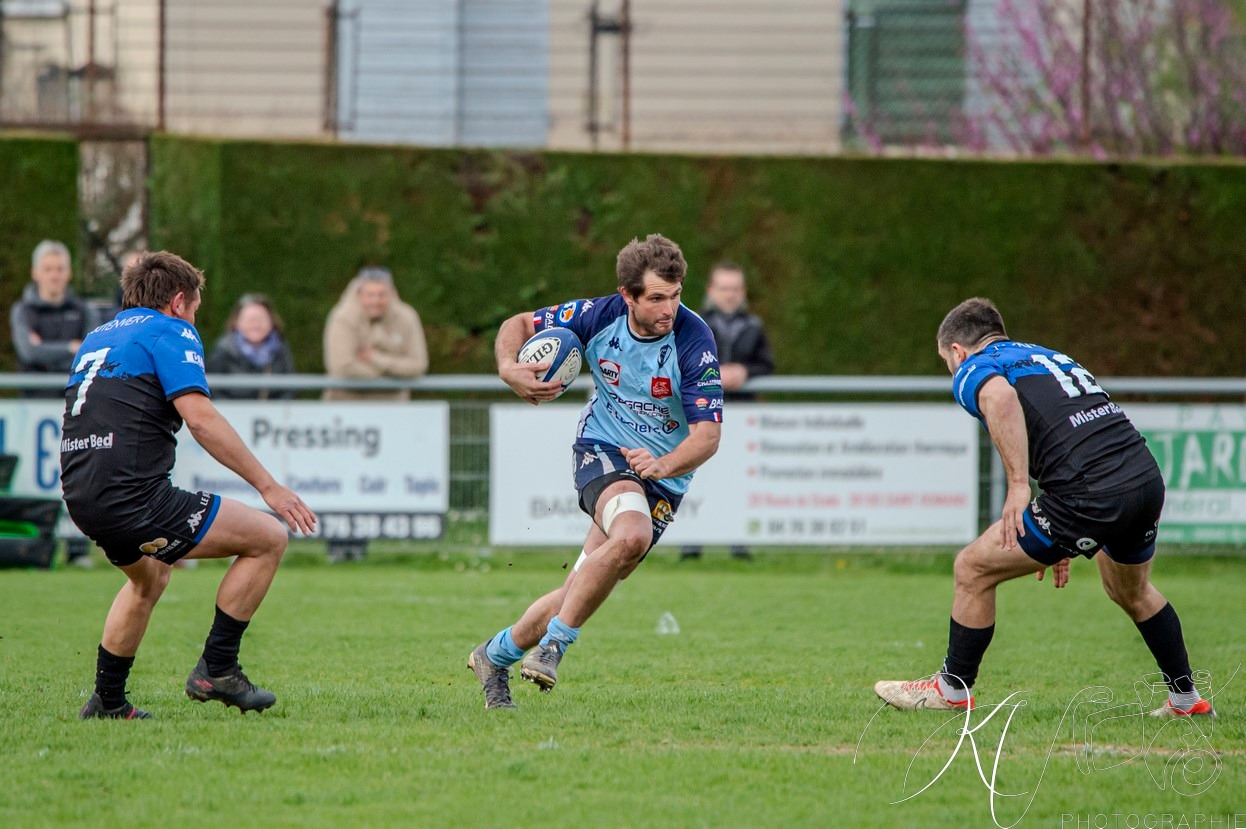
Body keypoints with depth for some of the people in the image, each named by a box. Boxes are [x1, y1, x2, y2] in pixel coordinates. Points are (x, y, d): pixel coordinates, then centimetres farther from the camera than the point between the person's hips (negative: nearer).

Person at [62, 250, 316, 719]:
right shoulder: (169, 332, -1)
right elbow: (199, 417, -15)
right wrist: (267, 486, -14)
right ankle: (216, 670, 0)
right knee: (268, 538, -2)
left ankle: (107, 701, 36)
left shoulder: (96, 339, 24)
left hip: (79, 496, 9)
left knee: (150, 577, 37)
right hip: (133, 497, -9)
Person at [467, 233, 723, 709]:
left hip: (663, 475, 0)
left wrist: (664, 465, -40)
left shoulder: (695, 342, -20)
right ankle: (554, 644, -23)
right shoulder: (599, 316, -12)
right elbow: (519, 325, 3)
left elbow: (707, 435, -21)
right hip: (602, 451, 0)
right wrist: (509, 368, -19)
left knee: (582, 591, -8)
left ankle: (497, 655, 15)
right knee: (632, 534, -33)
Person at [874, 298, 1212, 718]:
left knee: (973, 569, 9)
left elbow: (1000, 396, -22)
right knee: (1132, 592, 35)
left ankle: (952, 690, 20)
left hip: (1091, 495, -8)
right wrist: (1063, 544, 39)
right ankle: (1186, 699, 43)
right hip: (1147, 477, 8)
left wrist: (1018, 485, -21)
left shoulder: (973, 370, 5)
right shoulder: (1052, 357, 30)